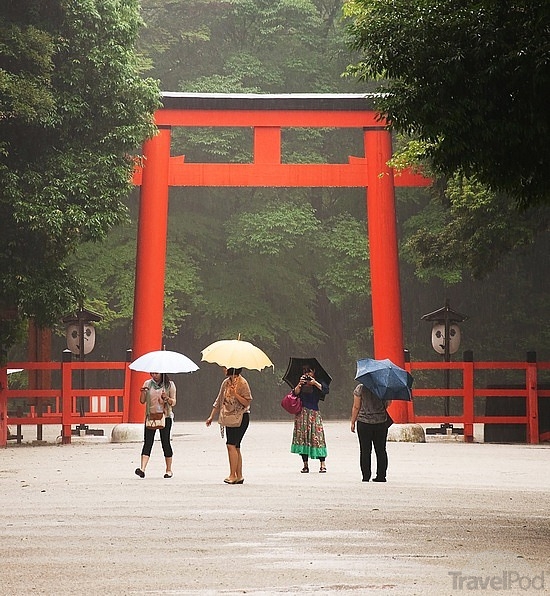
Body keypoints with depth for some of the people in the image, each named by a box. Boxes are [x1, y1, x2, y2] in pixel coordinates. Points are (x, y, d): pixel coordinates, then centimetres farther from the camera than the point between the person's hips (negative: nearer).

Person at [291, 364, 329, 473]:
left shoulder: (318, 383, 8)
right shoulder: (302, 384, 14)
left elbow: (325, 389, -9)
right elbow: (295, 393, 0)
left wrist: (315, 383, -14)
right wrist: (300, 384, -13)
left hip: (314, 413, -3)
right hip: (302, 414, 3)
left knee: (317, 437, -10)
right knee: (302, 437, -1)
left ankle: (322, 464, -11)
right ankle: (305, 465, 4)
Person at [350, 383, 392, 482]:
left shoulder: (360, 388, -7)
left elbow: (356, 407, -5)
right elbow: (388, 403, 8)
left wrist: (353, 422, 3)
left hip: (364, 422, -2)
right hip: (381, 422, 2)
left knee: (365, 451, 2)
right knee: (381, 450, 9)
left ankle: (366, 476, 1)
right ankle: (381, 476, 10)